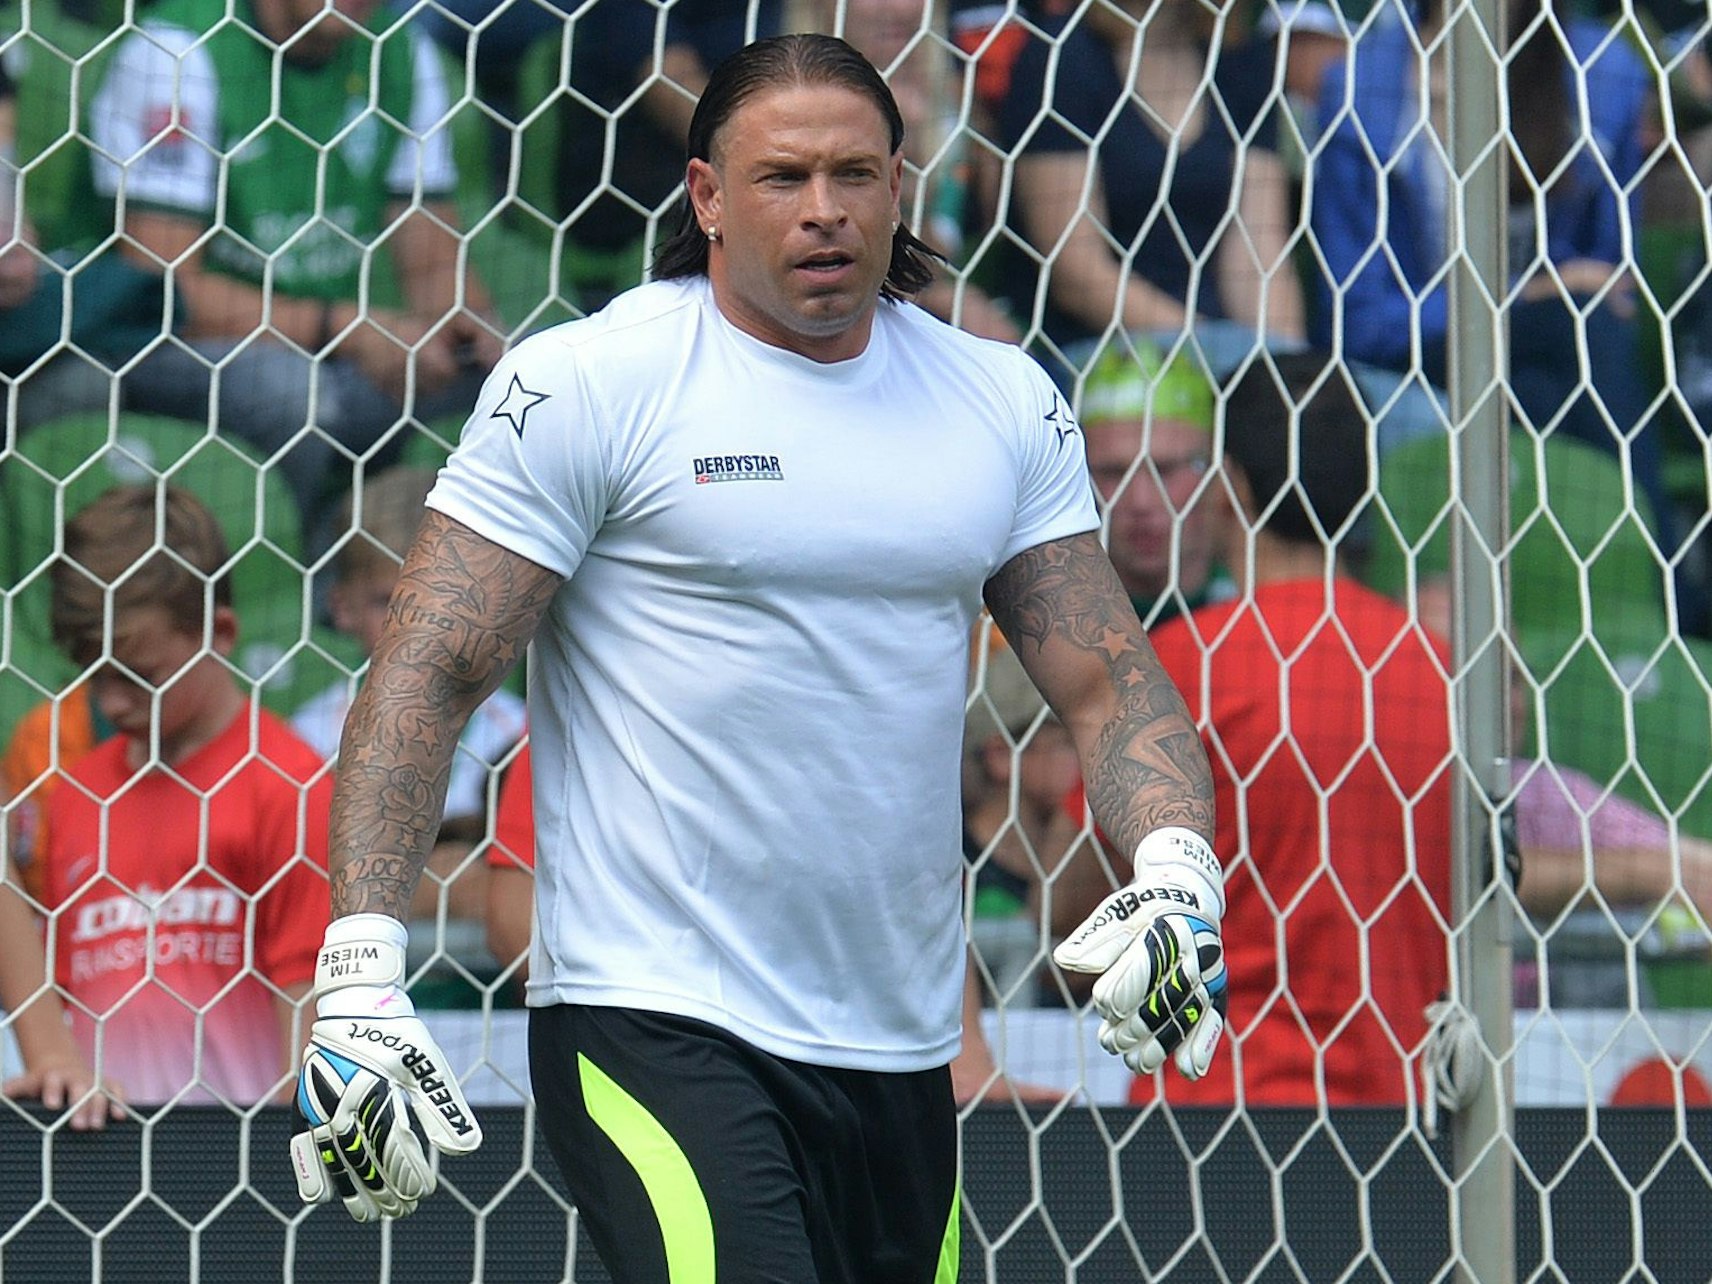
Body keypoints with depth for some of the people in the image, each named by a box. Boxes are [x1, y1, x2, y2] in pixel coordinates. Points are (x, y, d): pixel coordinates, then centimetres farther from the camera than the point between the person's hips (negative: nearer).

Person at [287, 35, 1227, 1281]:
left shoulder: (1005, 402, 10)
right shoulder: (585, 382, -4)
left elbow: (1106, 675, 10)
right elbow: (431, 675, -6)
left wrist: (1175, 866, -11)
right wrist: (357, 971, -16)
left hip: (903, 1055, 6)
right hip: (651, 1026, -5)